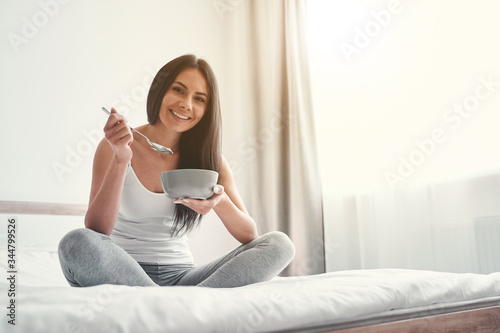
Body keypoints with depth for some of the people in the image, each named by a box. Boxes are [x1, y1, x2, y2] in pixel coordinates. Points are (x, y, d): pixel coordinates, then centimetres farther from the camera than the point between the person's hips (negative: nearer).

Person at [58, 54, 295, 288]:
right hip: (124, 273, -2)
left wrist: (221, 202, -21)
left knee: (279, 244, -17)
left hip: (180, 275, 3)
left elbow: (249, 236, 0)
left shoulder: (209, 158, 6)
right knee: (76, 243, -35)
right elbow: (95, 232, -13)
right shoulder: (114, 147, -2)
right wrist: (121, 160, -23)